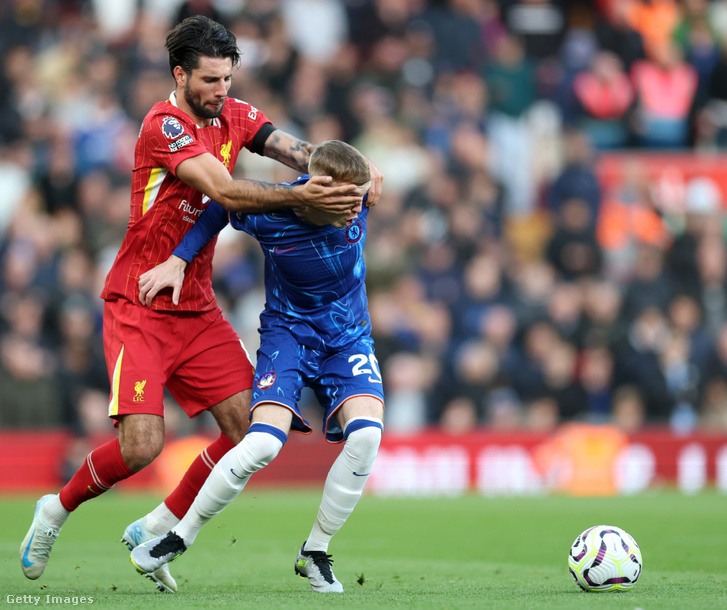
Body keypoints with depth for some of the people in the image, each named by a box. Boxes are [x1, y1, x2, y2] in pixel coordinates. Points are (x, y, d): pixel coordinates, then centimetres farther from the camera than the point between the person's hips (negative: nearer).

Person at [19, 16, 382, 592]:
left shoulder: (234, 116, 7)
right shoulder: (164, 125, -16)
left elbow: (301, 151, -2)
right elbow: (226, 191, -27)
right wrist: (301, 197, -35)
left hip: (198, 309, 7)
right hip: (139, 309, -7)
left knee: (251, 430, -6)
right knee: (142, 445, -19)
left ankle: (152, 531, 11)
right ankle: (55, 510, 11)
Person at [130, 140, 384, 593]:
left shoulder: (357, 202, -18)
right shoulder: (267, 215, -23)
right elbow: (224, 204, -1)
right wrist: (178, 261, -3)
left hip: (348, 337, 2)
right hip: (288, 331, -2)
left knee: (366, 433, -25)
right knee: (264, 443, -24)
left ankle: (316, 553, -5)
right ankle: (180, 538, -1)